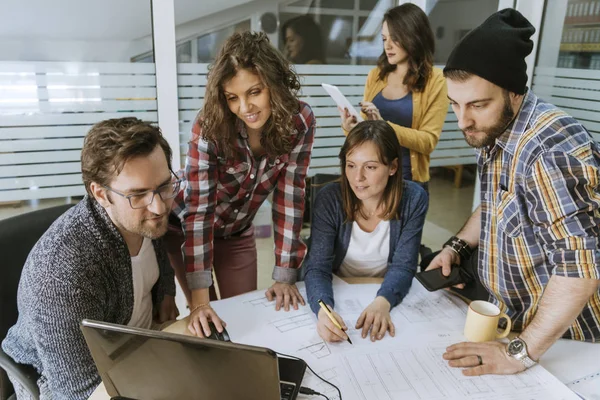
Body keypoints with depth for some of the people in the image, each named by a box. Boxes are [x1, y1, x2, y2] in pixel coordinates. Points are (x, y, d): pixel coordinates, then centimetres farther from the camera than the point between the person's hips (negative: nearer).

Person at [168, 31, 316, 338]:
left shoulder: (300, 121, -23)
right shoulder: (210, 126, -30)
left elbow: (289, 196, -19)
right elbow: (198, 208, -32)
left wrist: (285, 277, -20)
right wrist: (200, 299, -36)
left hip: (238, 233, 2)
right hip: (186, 228, -2)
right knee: (209, 321, 9)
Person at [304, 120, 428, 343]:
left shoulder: (413, 199, -13)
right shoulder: (329, 199, -17)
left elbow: (403, 266, -14)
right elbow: (317, 267, -20)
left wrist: (382, 302, -33)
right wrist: (323, 307, -40)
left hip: (388, 297, 0)